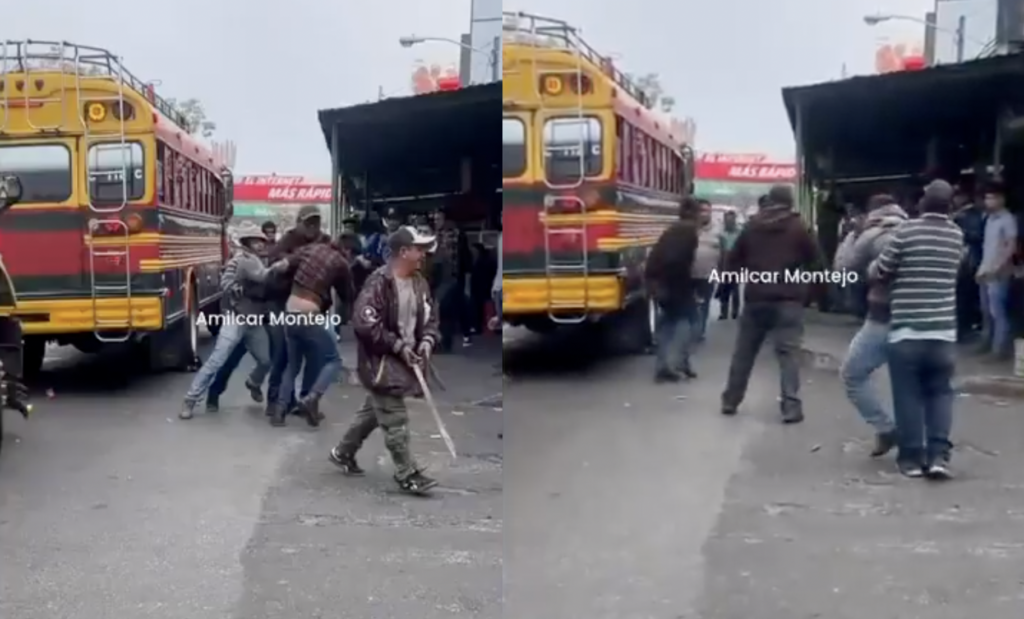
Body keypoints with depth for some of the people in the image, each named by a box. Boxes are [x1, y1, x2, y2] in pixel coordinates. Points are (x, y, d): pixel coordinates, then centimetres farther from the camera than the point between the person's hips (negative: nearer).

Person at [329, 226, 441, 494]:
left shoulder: (420, 283, 5)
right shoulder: (379, 282, -20)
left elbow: (430, 317, 15)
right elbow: (363, 322, -24)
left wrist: (427, 340, -5)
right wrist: (397, 345, -21)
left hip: (405, 359, 8)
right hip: (380, 361, -8)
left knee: (372, 411, 21)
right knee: (395, 420, -5)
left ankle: (343, 453, 39)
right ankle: (407, 474, 5)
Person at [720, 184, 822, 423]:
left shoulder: (751, 226, 7)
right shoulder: (798, 227, -1)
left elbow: (733, 261, 10)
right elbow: (816, 261, 3)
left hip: (756, 297, 3)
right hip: (788, 299, -3)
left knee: (744, 350, 12)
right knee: (788, 352, -4)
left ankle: (730, 400, 18)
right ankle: (791, 406, -11)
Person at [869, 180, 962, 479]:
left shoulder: (906, 231, -8)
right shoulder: (957, 235, 5)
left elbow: (878, 272, -4)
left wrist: (872, 267, 21)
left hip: (906, 330, -3)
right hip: (943, 331, 3)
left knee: (908, 395, 6)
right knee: (940, 392, 13)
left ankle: (912, 456, 9)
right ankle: (939, 454, 3)